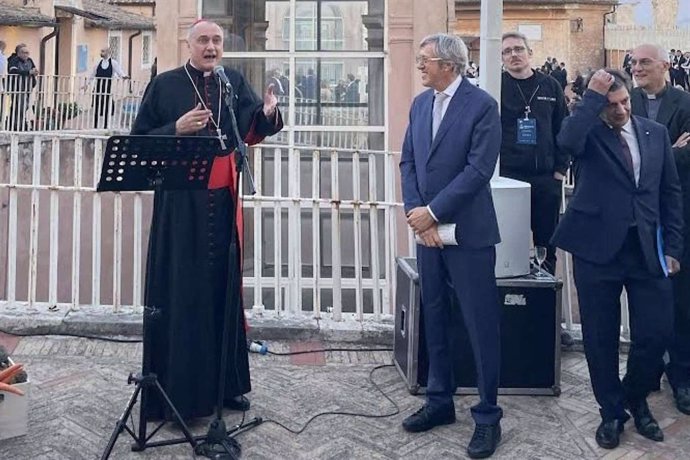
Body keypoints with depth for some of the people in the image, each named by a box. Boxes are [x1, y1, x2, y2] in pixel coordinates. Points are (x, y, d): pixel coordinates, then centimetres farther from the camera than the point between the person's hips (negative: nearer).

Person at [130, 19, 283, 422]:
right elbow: (140, 138, 1)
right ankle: (175, 388, 10)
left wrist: (268, 112, -25)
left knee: (223, 287, 9)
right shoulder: (165, 84, 1)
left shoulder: (235, 82, 9)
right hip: (180, 199, -3)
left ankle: (227, 382, 21)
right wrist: (177, 128, -15)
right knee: (179, 290, 1)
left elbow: (252, 131, -4)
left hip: (222, 198, 3)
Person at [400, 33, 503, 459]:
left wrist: (432, 212, -15)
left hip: (468, 231, -6)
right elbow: (408, 162, 8)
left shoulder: (482, 105, -9)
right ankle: (440, 400, 28)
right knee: (434, 319, 14)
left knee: (482, 325, 1)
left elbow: (479, 170, -16)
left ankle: (488, 415, 14)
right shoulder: (420, 103, 11)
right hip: (428, 228, 7)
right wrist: (415, 213, -6)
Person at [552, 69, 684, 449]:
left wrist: (672, 247, 7)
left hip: (647, 249, 3)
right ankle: (611, 412, 25)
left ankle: (636, 399, 29)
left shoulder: (655, 133, 10)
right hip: (598, 247, -2)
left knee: (656, 333, 2)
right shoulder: (589, 132, -1)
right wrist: (591, 96, -22)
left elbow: (670, 192, 12)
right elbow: (567, 141, -28)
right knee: (601, 338, 6)